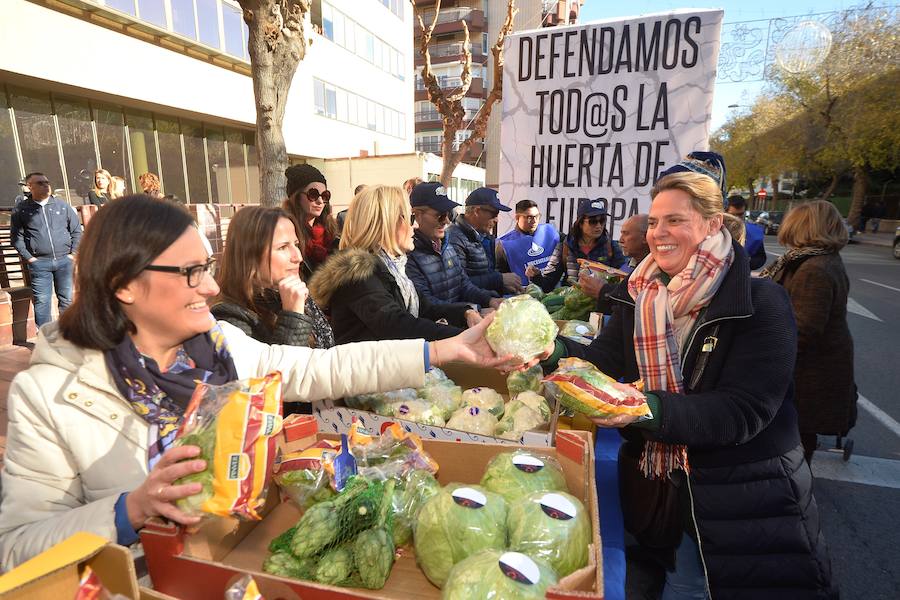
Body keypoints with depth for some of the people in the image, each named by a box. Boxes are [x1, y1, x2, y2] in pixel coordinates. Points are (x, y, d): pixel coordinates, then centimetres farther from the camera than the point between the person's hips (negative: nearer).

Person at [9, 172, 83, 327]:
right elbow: (16, 236, 3)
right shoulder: (21, 209, 2)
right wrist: (29, 257, -5)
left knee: (66, 299, 7)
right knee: (42, 301, 0)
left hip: (64, 260, 1)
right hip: (39, 263, -1)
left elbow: (76, 230, 9)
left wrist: (73, 253, 2)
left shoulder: (62, 205, 6)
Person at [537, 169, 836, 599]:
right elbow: (604, 358, -9)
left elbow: (745, 412, -24)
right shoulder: (640, 294, -2)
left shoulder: (761, 303, -18)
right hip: (661, 483, 4)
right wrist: (553, 350, -29)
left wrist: (649, 407, -38)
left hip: (747, 495, -3)